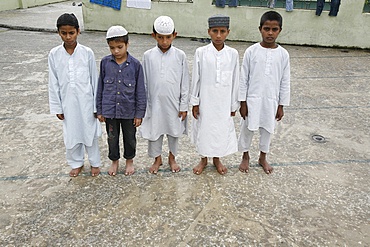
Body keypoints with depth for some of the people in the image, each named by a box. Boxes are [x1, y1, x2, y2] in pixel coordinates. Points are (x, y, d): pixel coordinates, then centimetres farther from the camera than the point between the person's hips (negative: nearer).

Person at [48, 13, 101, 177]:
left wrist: (96, 105, -2)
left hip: (86, 102, -2)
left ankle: (94, 162, 32)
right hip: (67, 103, 2)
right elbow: (54, 84, 1)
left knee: (90, 132, 12)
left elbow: (94, 80, -4)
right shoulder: (54, 54, -5)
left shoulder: (87, 53, -9)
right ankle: (76, 163, 36)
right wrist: (57, 107, 1)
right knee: (71, 134, 14)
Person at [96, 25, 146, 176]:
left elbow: (140, 91, -6)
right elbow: (100, 87, 3)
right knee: (112, 138, 17)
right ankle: (114, 161, 41)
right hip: (110, 110, 2)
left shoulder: (135, 65, -11)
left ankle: (129, 161, 40)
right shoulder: (105, 62, -5)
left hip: (129, 111, -1)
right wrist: (99, 110, 5)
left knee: (130, 138, 16)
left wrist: (139, 113, -5)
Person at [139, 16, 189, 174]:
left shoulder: (180, 55, -6)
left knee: (174, 131, 15)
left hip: (174, 102, 0)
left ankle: (172, 158, 38)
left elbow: (184, 83, -2)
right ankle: (157, 158, 35)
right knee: (154, 131, 12)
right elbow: (144, 82, 2)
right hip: (155, 103, 1)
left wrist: (184, 106, -3)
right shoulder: (148, 56, -4)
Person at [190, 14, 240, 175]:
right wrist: (194, 102, -2)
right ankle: (203, 159, 34)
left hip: (224, 102, 1)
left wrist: (233, 104, 4)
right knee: (203, 129, 11)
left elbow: (235, 80, 1)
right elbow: (195, 79, -3)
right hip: (205, 101, -1)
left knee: (222, 129, 12)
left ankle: (217, 159, 36)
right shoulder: (201, 52, -8)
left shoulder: (233, 54, -5)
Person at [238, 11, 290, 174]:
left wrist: (281, 105, 2)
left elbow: (285, 82, 1)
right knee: (247, 129, 12)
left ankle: (262, 157, 37)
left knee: (267, 130, 16)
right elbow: (243, 78, -5)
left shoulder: (283, 54, -5)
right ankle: (245, 156, 34)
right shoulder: (251, 51, -10)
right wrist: (243, 102, -6)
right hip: (252, 100, -1)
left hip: (271, 101, 2)